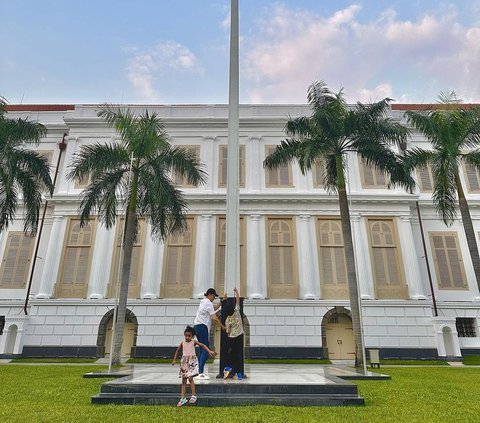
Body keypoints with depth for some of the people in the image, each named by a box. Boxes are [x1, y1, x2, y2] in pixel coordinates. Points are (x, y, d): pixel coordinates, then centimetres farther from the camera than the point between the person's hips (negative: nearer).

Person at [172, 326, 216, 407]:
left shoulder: (194, 342, -6)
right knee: (183, 380, 6)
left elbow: (202, 345, -17)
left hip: (192, 361, -4)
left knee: (190, 378, -16)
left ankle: (194, 395, -1)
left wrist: (209, 351, -31)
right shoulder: (182, 343, 3)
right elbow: (177, 350, 17)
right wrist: (174, 360, 15)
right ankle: (183, 398, 15)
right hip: (184, 362, 4)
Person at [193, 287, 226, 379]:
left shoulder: (204, 301, 19)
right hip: (202, 327, -11)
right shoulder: (208, 303, -11)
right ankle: (201, 373, -14)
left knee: (202, 350, 13)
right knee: (206, 350, -11)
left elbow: (215, 307, 27)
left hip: (198, 327, 11)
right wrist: (223, 327, -10)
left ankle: (200, 371, 14)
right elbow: (214, 318, -17)